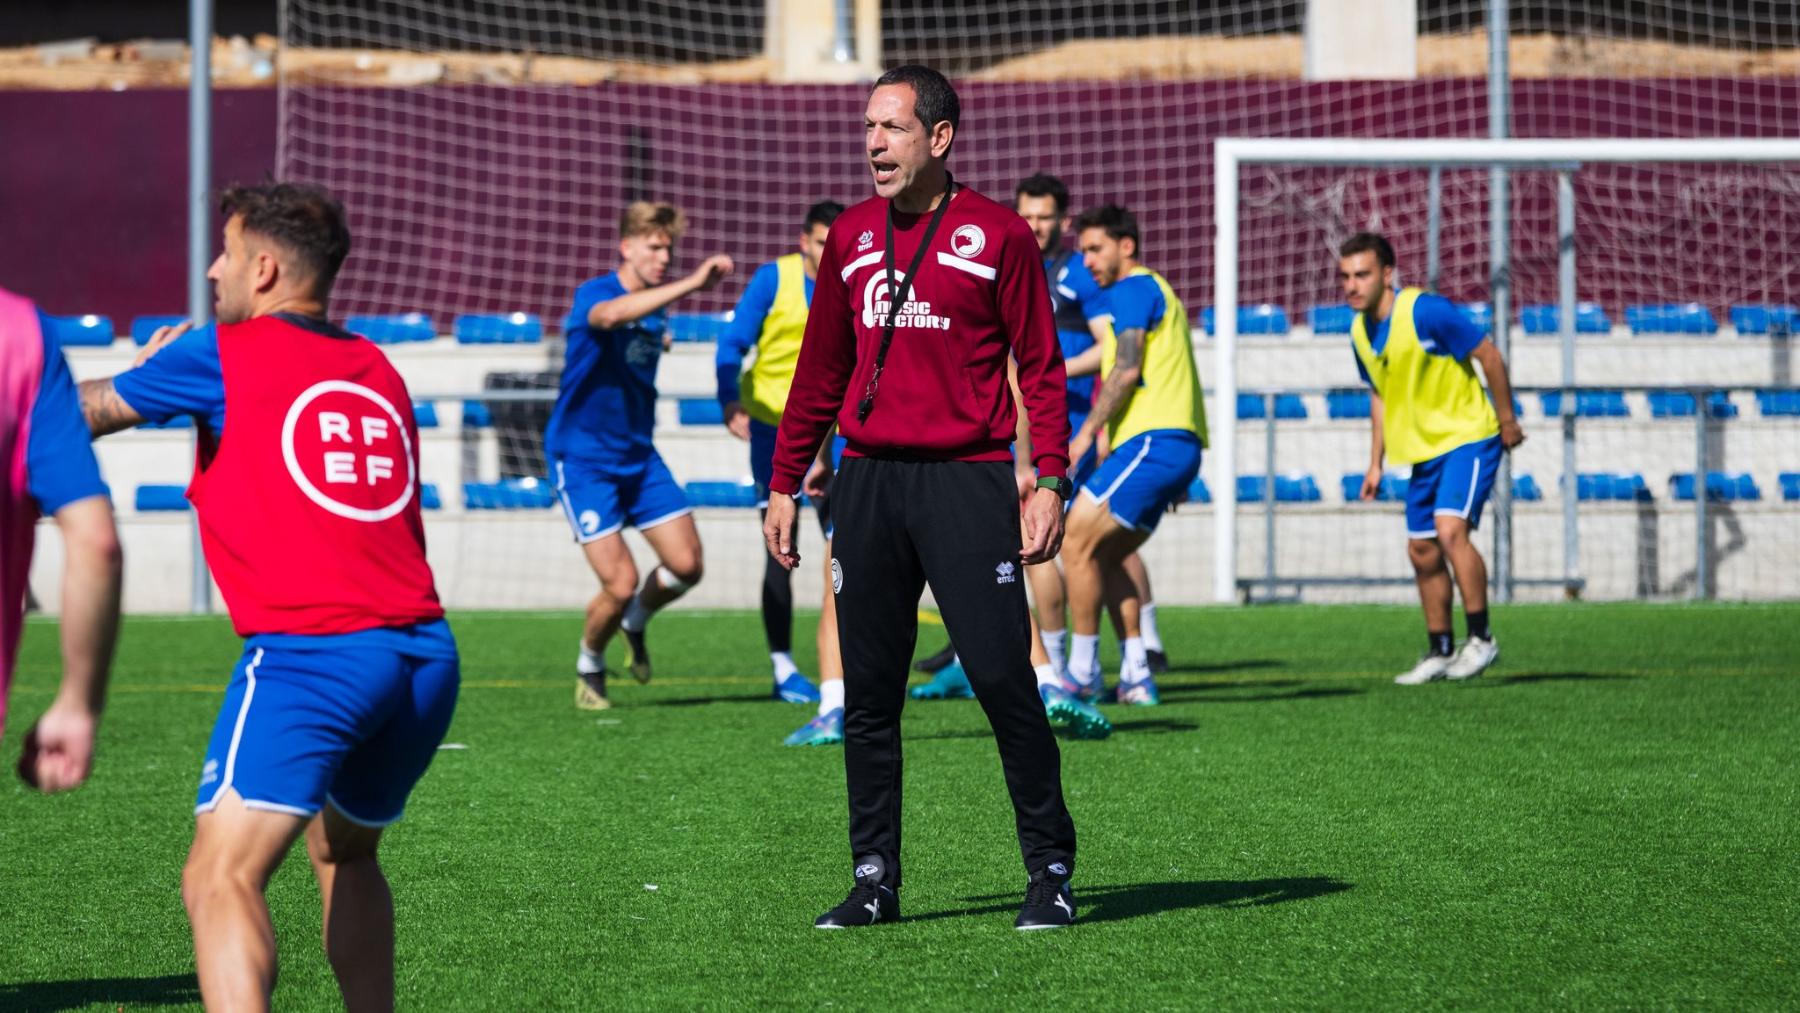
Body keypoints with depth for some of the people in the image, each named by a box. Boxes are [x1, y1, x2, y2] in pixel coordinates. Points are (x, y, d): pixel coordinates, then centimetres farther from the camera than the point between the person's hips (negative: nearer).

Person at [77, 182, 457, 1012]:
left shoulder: (224, 354, 4)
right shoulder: (378, 371, 20)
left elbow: (84, 411, 13)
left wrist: (143, 369, 36)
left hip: (309, 652, -7)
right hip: (425, 652, 7)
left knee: (220, 882, -13)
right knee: (343, 853, 29)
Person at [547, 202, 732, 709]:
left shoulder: (657, 308, 7)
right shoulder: (594, 294, -16)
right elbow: (610, 315, -44)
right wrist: (692, 283, -51)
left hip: (639, 456, 7)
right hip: (583, 459, -7)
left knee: (686, 565, -5)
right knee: (621, 583, -13)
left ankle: (635, 623, 27)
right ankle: (589, 667, 16)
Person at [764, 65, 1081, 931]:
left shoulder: (996, 235, -1)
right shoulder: (851, 238, 12)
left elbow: (1041, 366, -1)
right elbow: (821, 370, 19)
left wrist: (1050, 480, -9)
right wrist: (784, 482, 15)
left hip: (966, 480, -4)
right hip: (868, 483, 4)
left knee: (1002, 679, -8)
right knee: (867, 696, 4)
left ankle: (1050, 873, 2)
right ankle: (874, 882, 11)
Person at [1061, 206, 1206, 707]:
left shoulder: (1132, 290, -4)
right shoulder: (1158, 292, 27)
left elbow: (1127, 369, -15)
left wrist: (1088, 431, -14)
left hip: (1152, 440, -10)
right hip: (1179, 443, 10)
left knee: (1076, 542, -10)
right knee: (1103, 556, 11)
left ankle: (1082, 671, -9)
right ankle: (1136, 677, 5)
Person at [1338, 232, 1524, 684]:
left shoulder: (1425, 312, -21)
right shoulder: (1360, 333, 2)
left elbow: (1489, 355, -14)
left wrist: (1507, 420, -8)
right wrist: (1376, 464, 15)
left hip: (1468, 436, -8)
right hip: (1423, 451, 8)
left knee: (1450, 528, -24)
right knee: (1422, 553, 8)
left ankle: (1481, 638, -15)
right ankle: (1441, 652, 21)